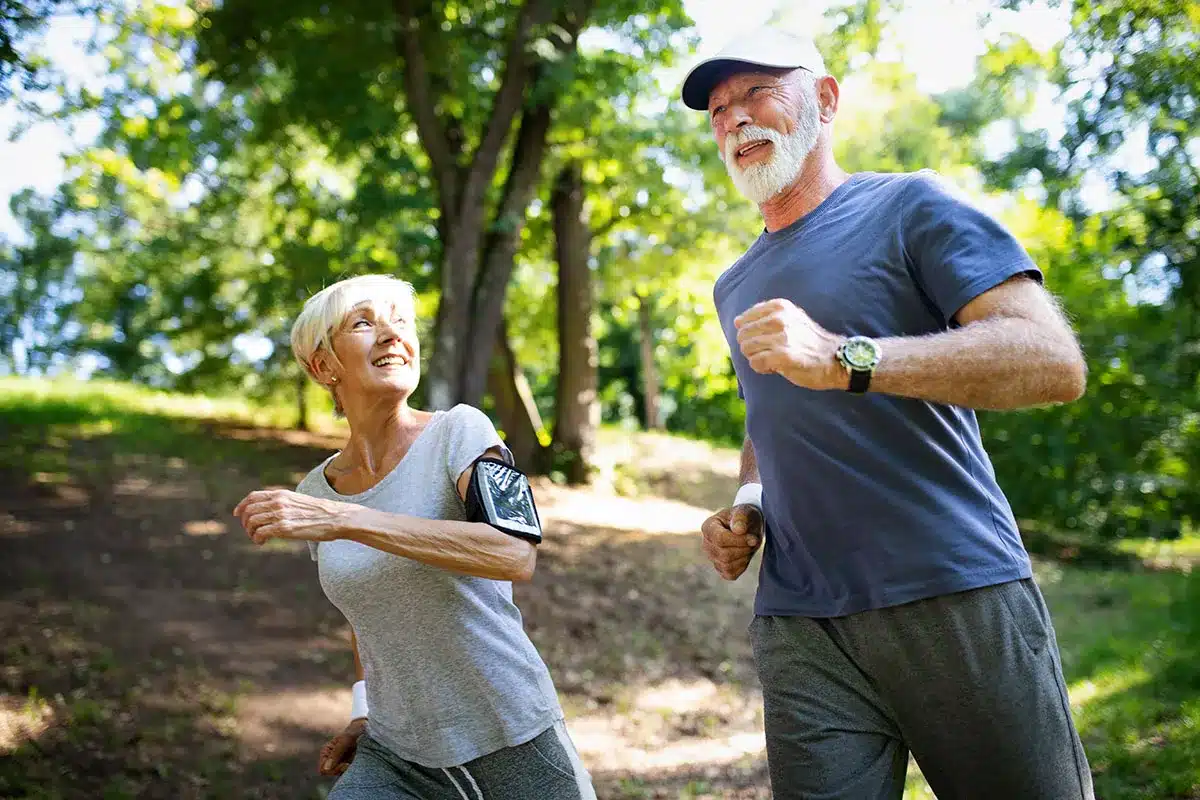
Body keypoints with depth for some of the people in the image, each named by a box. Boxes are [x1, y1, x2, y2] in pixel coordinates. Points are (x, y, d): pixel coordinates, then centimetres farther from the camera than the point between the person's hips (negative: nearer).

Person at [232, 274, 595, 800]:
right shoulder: (314, 491, 3)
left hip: (514, 747, -3)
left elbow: (515, 555, -28)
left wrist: (343, 519, -29)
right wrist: (366, 712, 10)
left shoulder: (459, 432, -11)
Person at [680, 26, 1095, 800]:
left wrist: (844, 359, -24)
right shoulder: (735, 287, 20)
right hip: (799, 626, 5)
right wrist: (745, 506, 10)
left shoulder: (910, 207, 0)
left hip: (957, 598, -4)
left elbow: (1056, 362, -13)